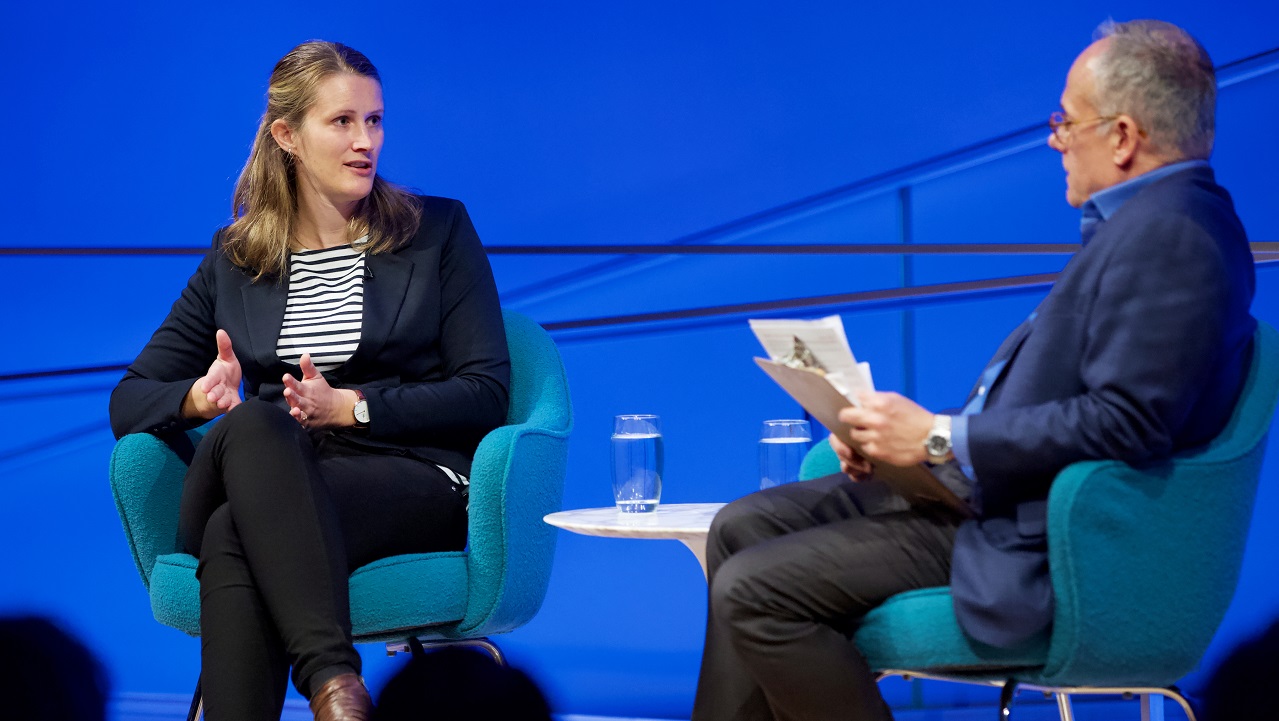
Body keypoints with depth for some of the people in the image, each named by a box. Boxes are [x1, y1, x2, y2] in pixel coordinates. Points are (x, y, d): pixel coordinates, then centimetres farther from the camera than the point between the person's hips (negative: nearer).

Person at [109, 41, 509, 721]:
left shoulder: (438, 231, 12)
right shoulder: (236, 257, 18)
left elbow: (486, 393, 4)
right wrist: (200, 397, -8)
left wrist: (350, 406, -10)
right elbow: (129, 401, 16)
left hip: (414, 487, -2)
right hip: (273, 470, 2)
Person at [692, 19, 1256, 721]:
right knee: (742, 526, 11)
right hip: (990, 486, 11)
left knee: (753, 590, -17)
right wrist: (906, 437, 4)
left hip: (1029, 537, -11)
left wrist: (942, 438, -19)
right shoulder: (1142, 220, 15)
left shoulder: (1169, 235, -19)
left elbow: (1125, 423, -27)